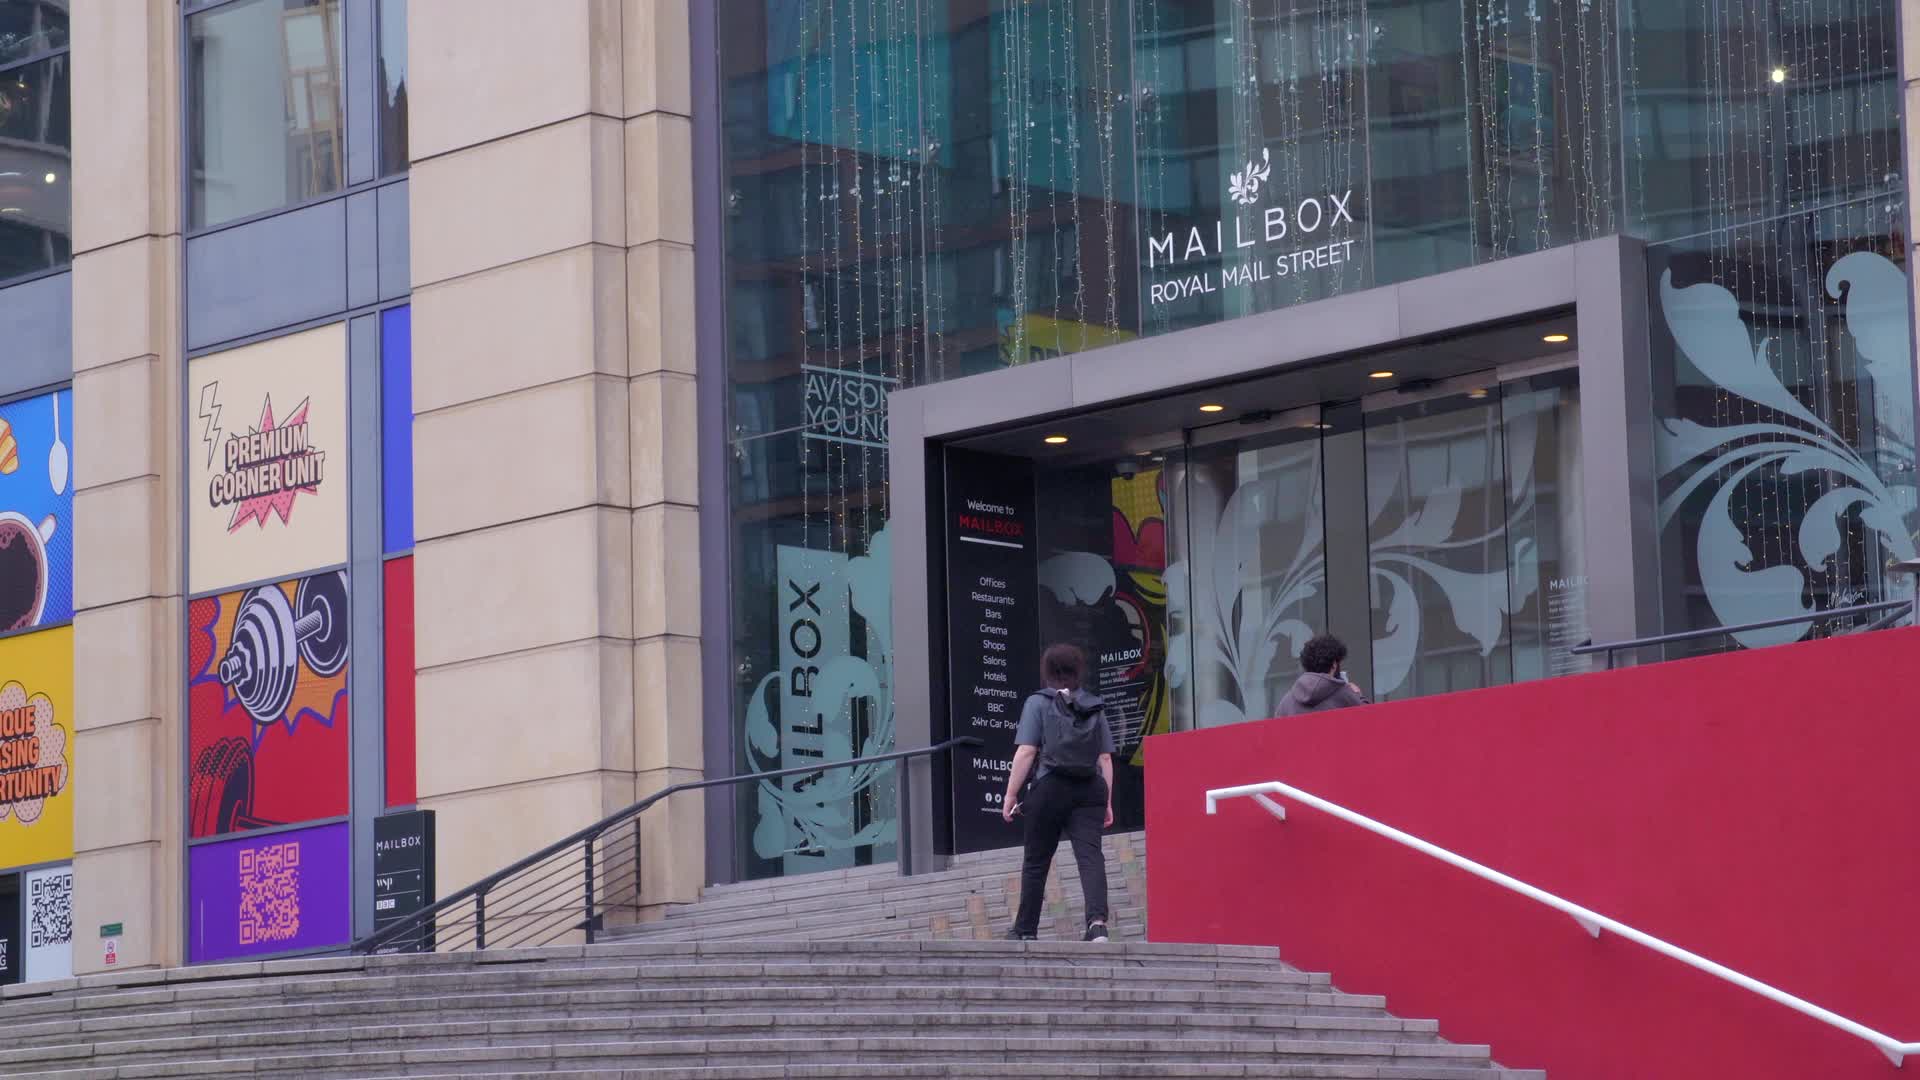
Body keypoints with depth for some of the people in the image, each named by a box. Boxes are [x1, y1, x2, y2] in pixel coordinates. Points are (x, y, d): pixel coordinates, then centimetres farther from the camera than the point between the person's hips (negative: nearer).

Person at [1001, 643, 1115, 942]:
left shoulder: (1038, 703, 2)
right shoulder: (1095, 707, 13)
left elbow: (1026, 752, -6)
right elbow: (1105, 759, 11)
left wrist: (1010, 795, -4)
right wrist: (1107, 802, 15)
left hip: (1051, 788, -2)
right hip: (1090, 791, 2)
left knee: (1036, 861, 9)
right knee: (1090, 855, -8)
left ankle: (1025, 929, 17)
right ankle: (1097, 920, -31)